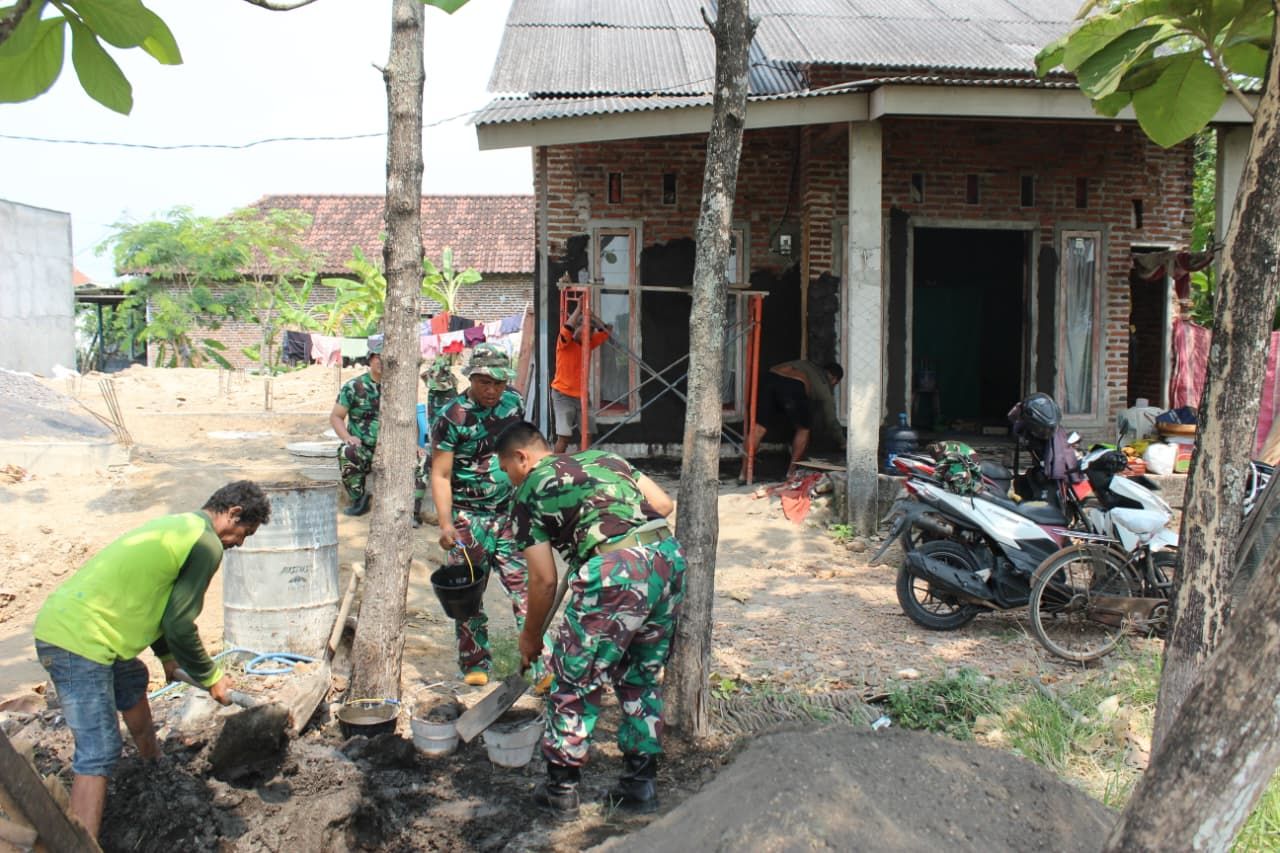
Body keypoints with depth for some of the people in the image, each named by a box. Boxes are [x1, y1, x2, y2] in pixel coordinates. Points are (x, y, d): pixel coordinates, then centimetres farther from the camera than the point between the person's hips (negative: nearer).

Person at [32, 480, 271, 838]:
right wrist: (211, 678, 0)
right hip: (78, 639, -11)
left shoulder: (178, 525, 17)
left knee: (133, 681, 32)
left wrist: (168, 655, 34)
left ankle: (155, 765, 52)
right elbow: (180, 624, -13)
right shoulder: (207, 545, -12)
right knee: (99, 751, -10)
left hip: (63, 619, 11)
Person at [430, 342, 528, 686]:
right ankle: (474, 664, 18)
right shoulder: (452, 418, -14)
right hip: (469, 516, -3)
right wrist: (446, 524, -22)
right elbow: (441, 475, -14)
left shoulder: (513, 402, 3)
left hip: (509, 513, 4)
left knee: (524, 587, -3)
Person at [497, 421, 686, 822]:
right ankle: (640, 785, 30)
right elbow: (664, 504, 17)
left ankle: (561, 791, 24)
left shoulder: (530, 492, 11)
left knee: (575, 683, 12)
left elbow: (545, 580, 8)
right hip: (669, 556, 6)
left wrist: (530, 637, 23)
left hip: (614, 572, -6)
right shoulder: (603, 456, 26)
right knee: (643, 679, 22)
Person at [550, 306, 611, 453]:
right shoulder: (565, 343, -9)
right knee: (564, 436, -11)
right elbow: (567, 328, -30)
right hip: (563, 395, -6)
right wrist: (579, 308, -21)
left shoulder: (588, 343, 9)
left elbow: (607, 330, 12)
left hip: (581, 396, 7)